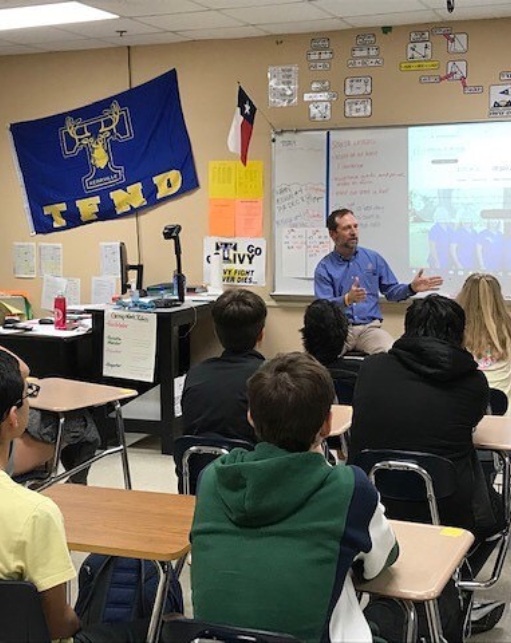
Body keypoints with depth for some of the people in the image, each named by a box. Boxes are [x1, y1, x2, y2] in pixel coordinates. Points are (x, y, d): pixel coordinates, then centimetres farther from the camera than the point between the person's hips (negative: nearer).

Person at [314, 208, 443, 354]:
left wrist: (412, 288, -5)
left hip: (370, 327, 2)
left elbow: (391, 291, 15)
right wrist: (347, 299, -29)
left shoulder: (373, 258, 11)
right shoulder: (324, 267, 1)